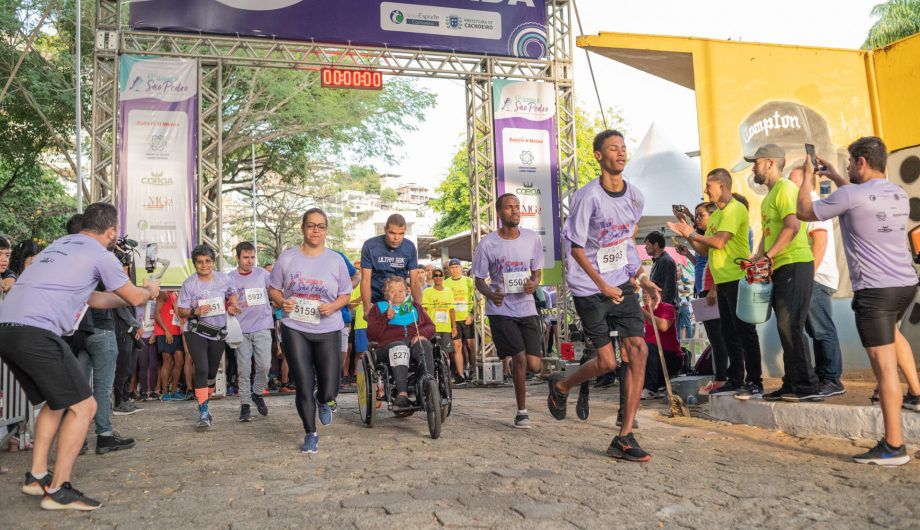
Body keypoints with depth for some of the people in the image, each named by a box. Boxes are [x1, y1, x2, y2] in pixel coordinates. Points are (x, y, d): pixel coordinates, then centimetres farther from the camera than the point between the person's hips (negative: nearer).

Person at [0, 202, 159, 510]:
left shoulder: (60, 245, 25)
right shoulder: (99, 254, 0)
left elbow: (91, 299, 33)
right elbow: (135, 298, 12)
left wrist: (137, 293, 39)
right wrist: (150, 291, 34)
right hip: (36, 333, -9)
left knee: (56, 402, 23)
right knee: (83, 406, -1)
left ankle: (36, 476, 22)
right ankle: (58, 490, 0)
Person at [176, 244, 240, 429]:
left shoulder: (223, 279, -2)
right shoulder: (188, 284, -8)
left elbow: (232, 292, 19)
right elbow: (181, 310, -6)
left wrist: (232, 305, 0)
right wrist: (195, 311, -26)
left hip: (219, 332, 3)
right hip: (196, 332, -3)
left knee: (212, 371, 14)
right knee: (202, 369, -18)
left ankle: (205, 404, 36)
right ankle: (203, 413, -15)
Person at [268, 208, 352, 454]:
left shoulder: (336, 260, 3)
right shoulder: (287, 258, 2)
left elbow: (345, 294, 8)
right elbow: (273, 289, 9)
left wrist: (333, 306, -13)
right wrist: (281, 302, -12)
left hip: (328, 330, 0)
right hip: (295, 329, 0)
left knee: (328, 389, 0)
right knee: (304, 386, 0)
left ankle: (323, 401, 39)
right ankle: (311, 434, 21)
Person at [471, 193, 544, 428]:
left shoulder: (532, 238, 2)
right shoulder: (487, 244, -6)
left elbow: (537, 271, 13)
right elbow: (479, 279, 2)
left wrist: (534, 283, -11)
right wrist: (491, 294, -20)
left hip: (527, 308, 3)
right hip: (501, 310, -2)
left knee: (534, 364, -6)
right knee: (520, 358, -12)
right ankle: (521, 411, 7)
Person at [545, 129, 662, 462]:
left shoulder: (635, 197, 6)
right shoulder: (588, 196, -13)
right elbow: (575, 248, -10)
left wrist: (642, 278, 11)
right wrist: (604, 287, -15)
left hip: (623, 285, 5)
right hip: (589, 288, -5)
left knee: (638, 350, -8)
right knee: (607, 361, -4)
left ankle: (624, 438, -1)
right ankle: (560, 386, 29)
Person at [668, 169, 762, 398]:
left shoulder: (735, 209, -9)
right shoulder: (716, 215, 20)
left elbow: (719, 242, -19)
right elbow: (705, 250, 20)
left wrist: (693, 234, -8)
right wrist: (686, 235, 8)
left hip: (737, 280, -10)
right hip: (723, 282, 10)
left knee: (745, 331, -7)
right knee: (729, 333, 11)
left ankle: (755, 381, -1)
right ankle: (736, 380, 18)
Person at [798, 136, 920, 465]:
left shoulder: (850, 195, -11)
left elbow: (804, 212, 1)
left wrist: (808, 176, 14)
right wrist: (835, 178, 33)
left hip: (875, 290, -8)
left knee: (884, 366, -7)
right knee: (891, 330, 37)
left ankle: (894, 446, -5)